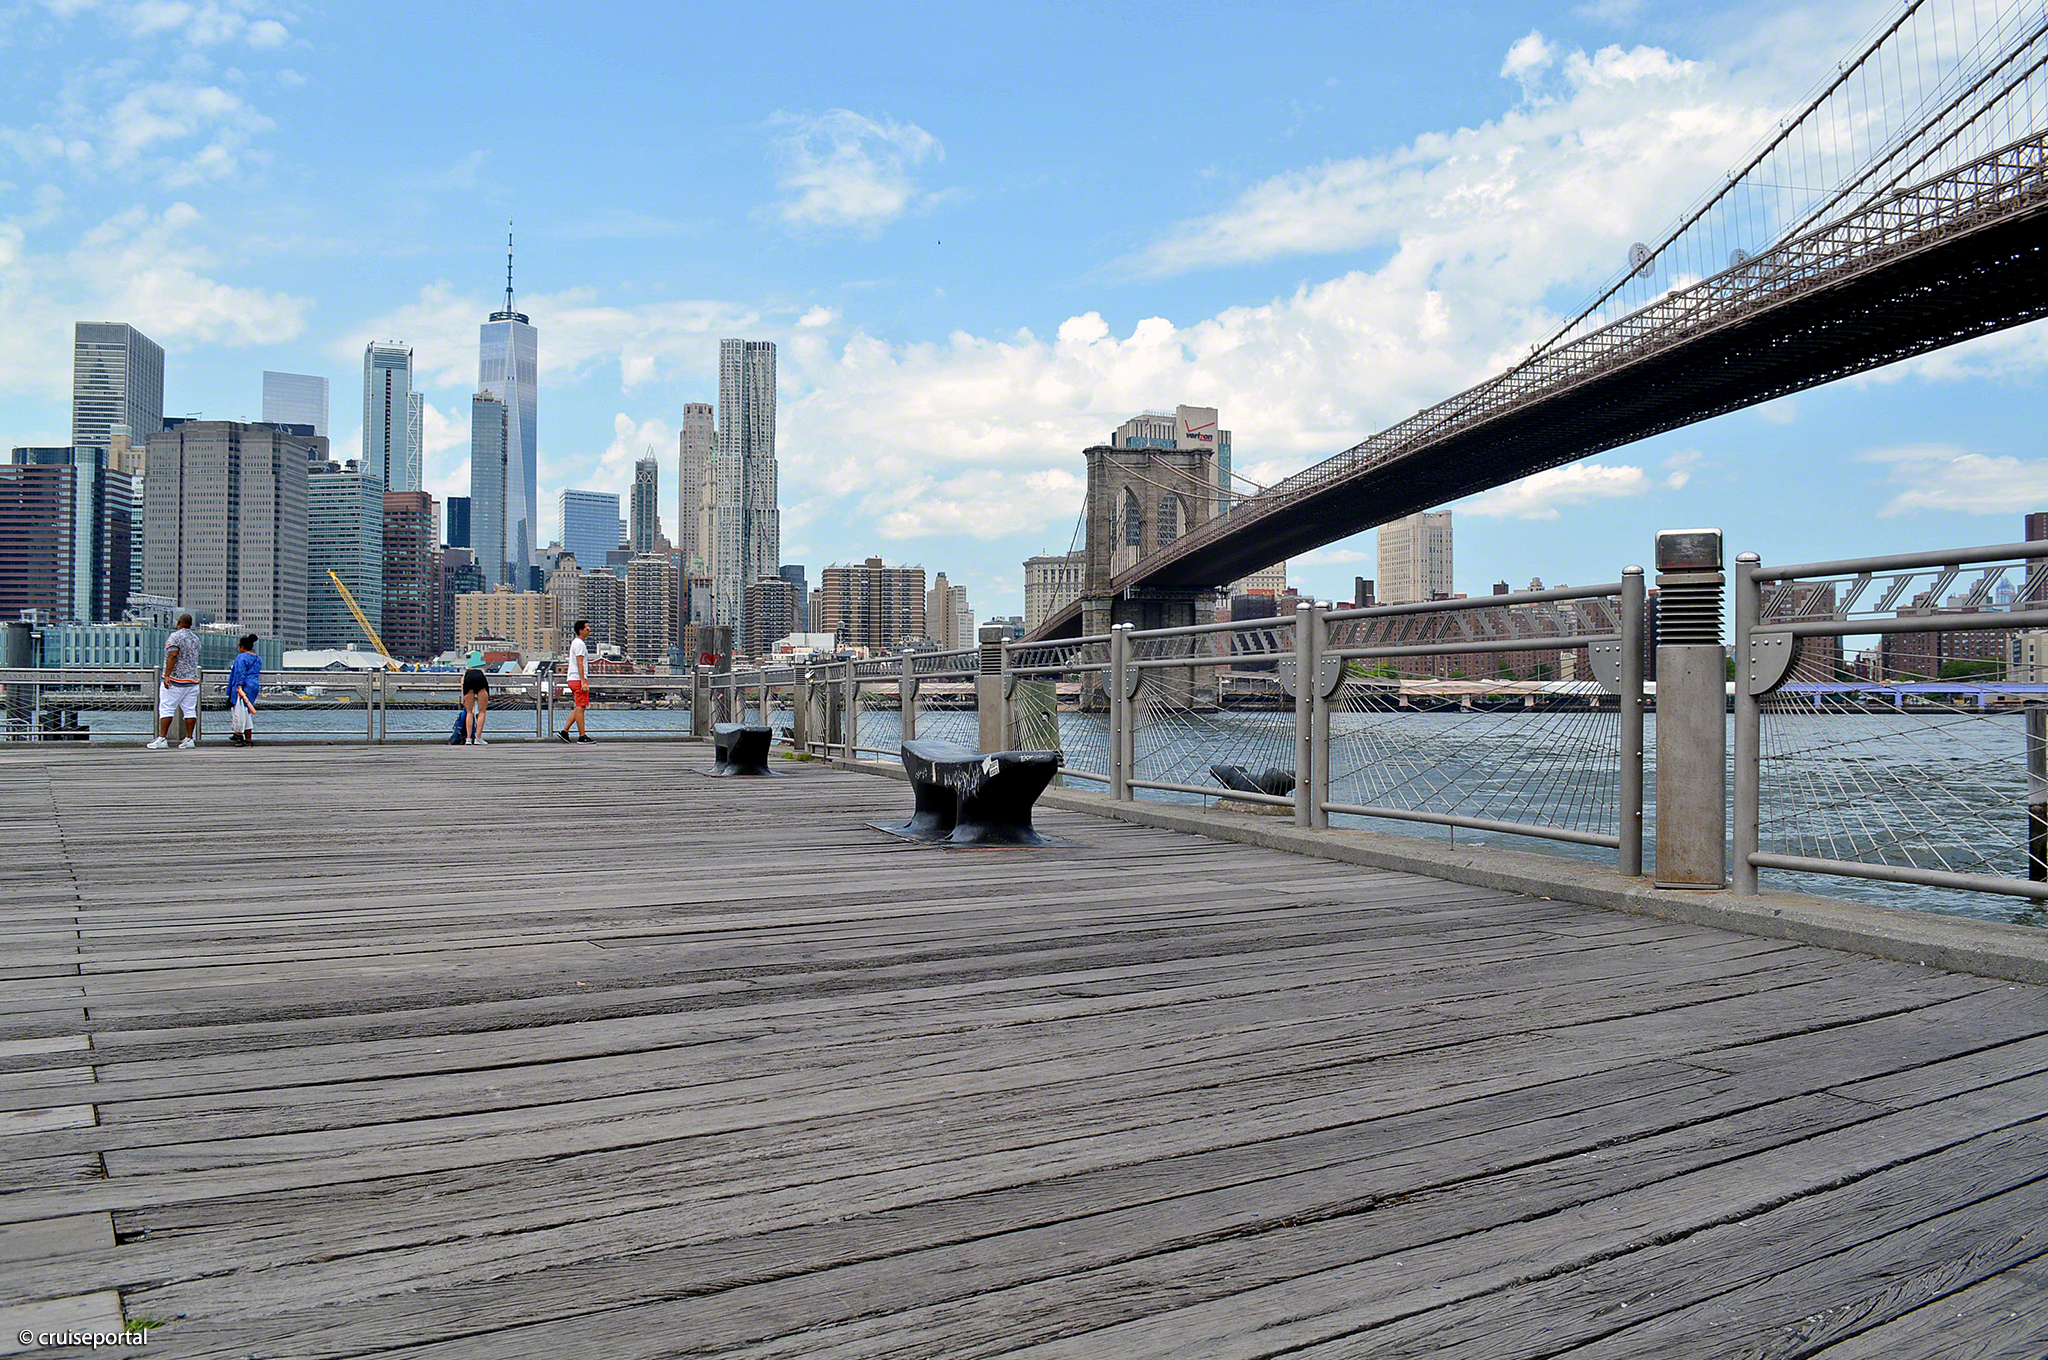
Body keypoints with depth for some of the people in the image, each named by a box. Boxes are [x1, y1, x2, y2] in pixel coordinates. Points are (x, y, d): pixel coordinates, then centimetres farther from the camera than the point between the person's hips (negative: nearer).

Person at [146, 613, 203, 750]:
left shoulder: (175, 637, -8)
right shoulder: (196, 639, 13)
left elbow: (172, 656, -19)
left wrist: (167, 675, -21)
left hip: (175, 680, -6)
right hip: (192, 679, 6)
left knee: (166, 709, -3)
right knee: (189, 710, 5)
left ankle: (162, 739, -7)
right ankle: (190, 739, 4)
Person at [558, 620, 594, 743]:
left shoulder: (575, 643, 21)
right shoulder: (580, 644, -11)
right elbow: (580, 664, -18)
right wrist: (584, 682, -21)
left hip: (573, 679, 10)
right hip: (578, 679, -10)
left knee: (579, 708, 12)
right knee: (580, 707, -7)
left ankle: (564, 731, 11)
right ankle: (582, 736, -5)